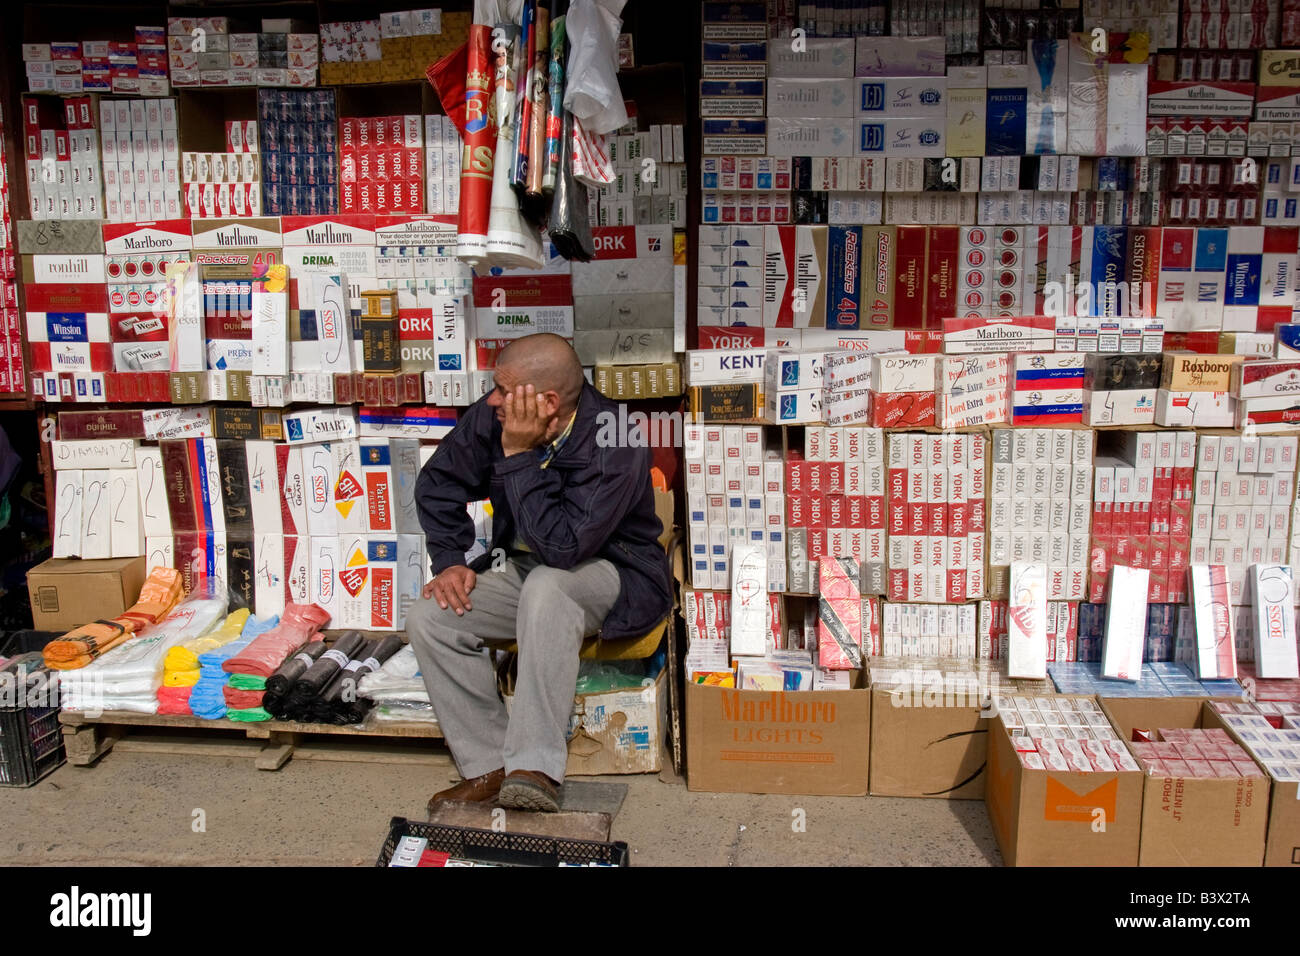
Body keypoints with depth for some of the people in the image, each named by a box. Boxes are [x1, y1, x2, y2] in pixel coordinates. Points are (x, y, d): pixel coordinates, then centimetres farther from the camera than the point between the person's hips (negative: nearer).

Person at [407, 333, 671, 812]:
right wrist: (449, 561, -5)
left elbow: (562, 546, -34)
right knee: (427, 618, -16)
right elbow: (438, 484, 7)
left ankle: (536, 769, -36)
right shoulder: (491, 416, -9)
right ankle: (489, 767, -9)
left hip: (609, 572, -6)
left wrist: (520, 455, -30)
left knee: (547, 586, -39)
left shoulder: (614, 445, -27)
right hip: (519, 567, 6)